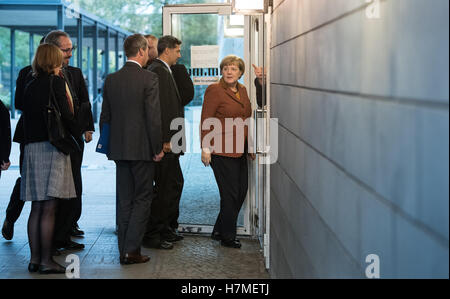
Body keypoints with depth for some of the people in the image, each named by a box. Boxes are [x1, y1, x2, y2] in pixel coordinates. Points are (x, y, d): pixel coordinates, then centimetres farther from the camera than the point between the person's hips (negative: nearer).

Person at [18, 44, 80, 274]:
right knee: (49, 209, -5)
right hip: (52, 147, -6)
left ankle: (34, 259, 12)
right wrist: (77, 132, 4)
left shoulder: (30, 85, 12)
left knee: (36, 208, 10)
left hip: (32, 148, 6)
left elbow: (20, 106, 13)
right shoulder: (56, 82, -7)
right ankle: (46, 260, -3)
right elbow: (65, 114, -12)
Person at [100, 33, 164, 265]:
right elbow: (154, 117, -14)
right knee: (143, 198, 2)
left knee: (125, 201, 11)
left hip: (119, 149, 6)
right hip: (142, 148, -5)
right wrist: (158, 148, -6)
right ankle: (132, 249, -2)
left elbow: (105, 117, 11)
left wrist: (109, 146, 19)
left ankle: (124, 251, 13)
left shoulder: (111, 80, 6)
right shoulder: (149, 79, -11)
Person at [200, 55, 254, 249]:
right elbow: (206, 121, -11)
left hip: (239, 151, 8)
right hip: (221, 151, -8)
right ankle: (228, 237, 10)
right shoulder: (214, 90, -8)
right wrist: (205, 148, -16)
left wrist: (250, 146, 19)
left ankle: (219, 231, 24)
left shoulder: (242, 90, 14)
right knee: (230, 194, -3)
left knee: (241, 192, 10)